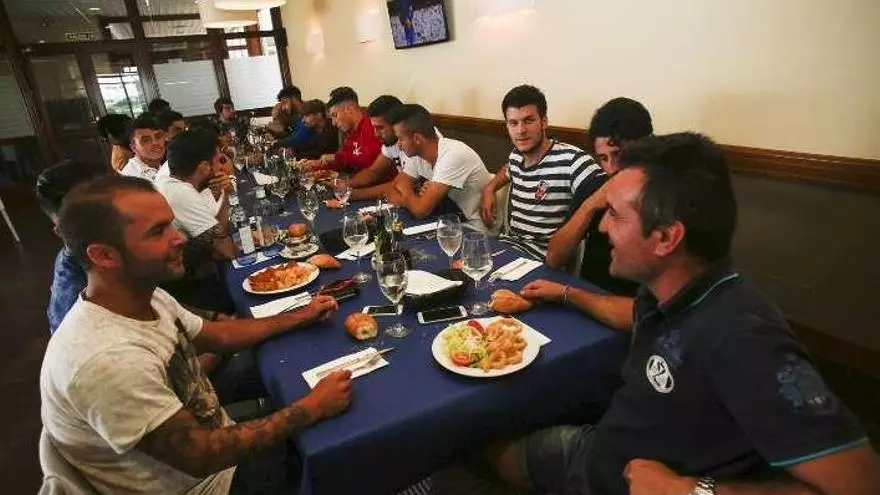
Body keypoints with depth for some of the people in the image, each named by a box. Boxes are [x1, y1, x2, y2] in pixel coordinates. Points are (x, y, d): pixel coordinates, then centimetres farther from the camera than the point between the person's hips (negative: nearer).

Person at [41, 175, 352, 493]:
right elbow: (199, 456, -29)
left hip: (210, 443, 7)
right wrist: (312, 408, -24)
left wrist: (299, 318, 4)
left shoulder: (148, 297, -9)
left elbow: (215, 335, 8)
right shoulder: (106, 360, -36)